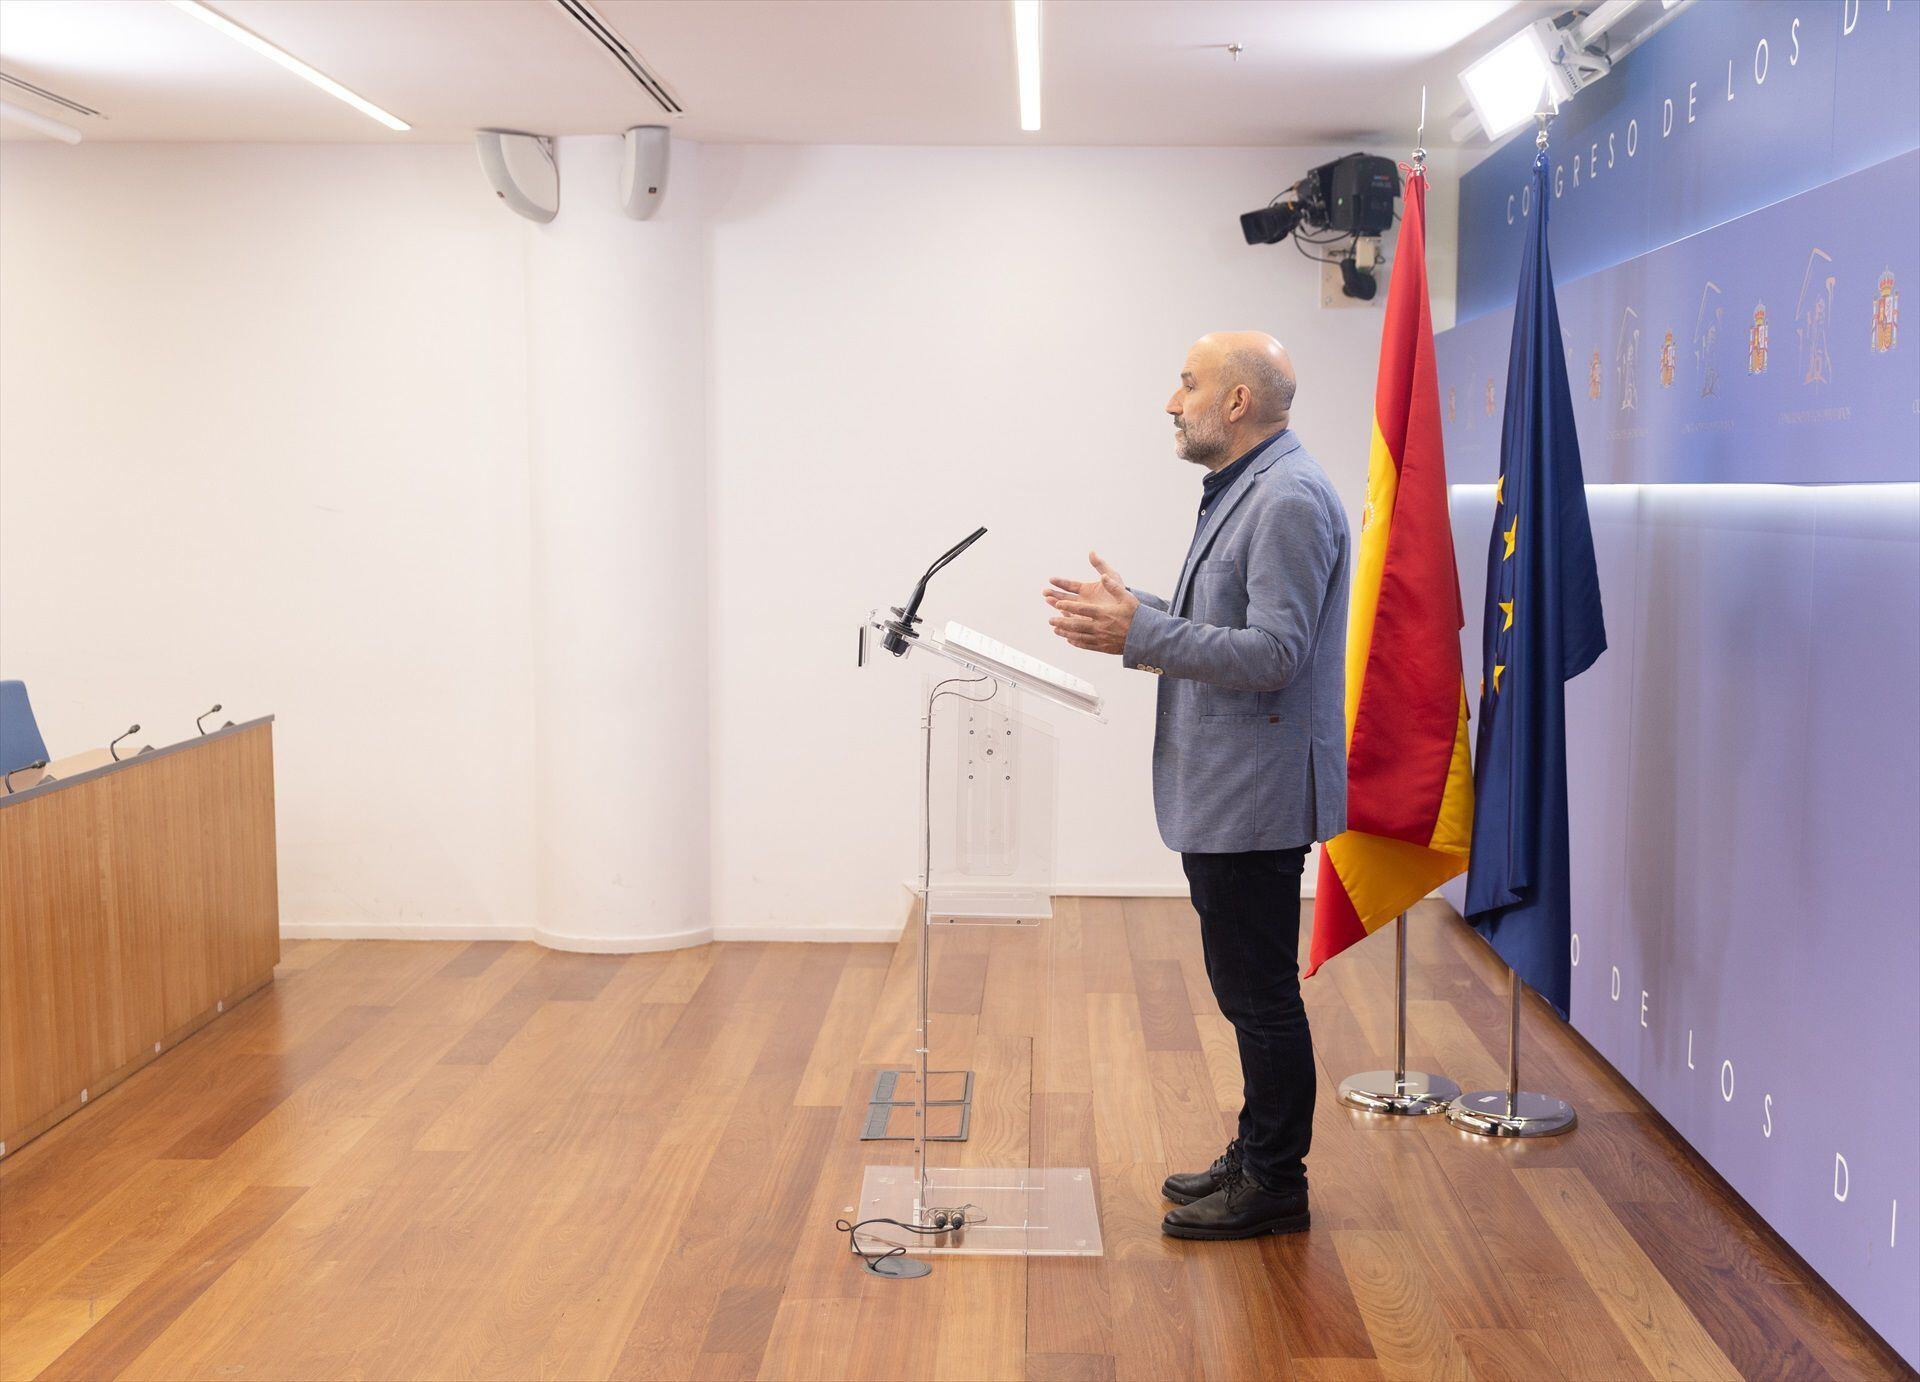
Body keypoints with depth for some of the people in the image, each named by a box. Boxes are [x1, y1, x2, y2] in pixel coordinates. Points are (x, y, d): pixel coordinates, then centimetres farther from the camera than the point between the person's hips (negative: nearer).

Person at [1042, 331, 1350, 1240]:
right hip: (1221, 792, 11)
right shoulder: (1241, 491, 16)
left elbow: (1274, 652, -24)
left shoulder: (1288, 501, -18)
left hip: (1256, 797, -11)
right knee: (1249, 988, 18)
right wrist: (1131, 615, 12)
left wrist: (1140, 634, -23)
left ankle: (1275, 1184, 12)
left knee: (1260, 992, 0)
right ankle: (1257, 1157, 30)